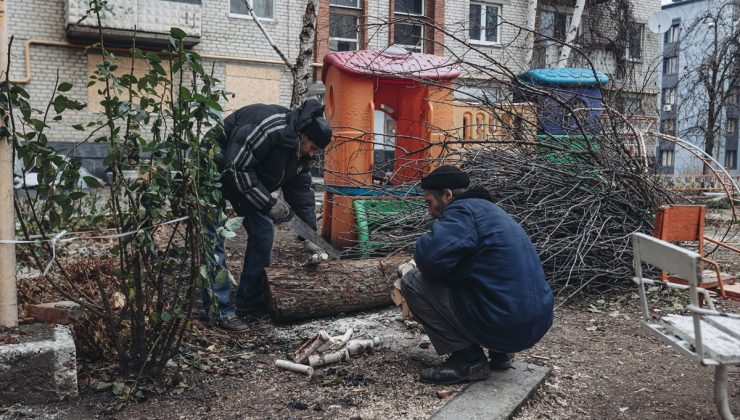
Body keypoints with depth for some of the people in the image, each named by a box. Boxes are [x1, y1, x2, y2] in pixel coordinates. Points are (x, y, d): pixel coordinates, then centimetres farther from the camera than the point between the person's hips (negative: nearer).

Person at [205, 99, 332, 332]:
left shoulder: (302, 150, -5)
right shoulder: (268, 128, -33)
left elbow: (301, 189, 3)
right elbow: (236, 167, -32)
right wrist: (269, 203, -28)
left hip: (248, 177, 9)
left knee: (263, 232, 3)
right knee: (214, 239, -12)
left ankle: (250, 301, 12)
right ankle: (220, 310, -6)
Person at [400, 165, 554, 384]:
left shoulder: (463, 210, -9)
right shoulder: (488, 209, 20)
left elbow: (430, 257, -25)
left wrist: (425, 246, -1)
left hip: (504, 325, -9)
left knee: (413, 281, -3)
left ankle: (468, 359, -1)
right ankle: (499, 352, 19)